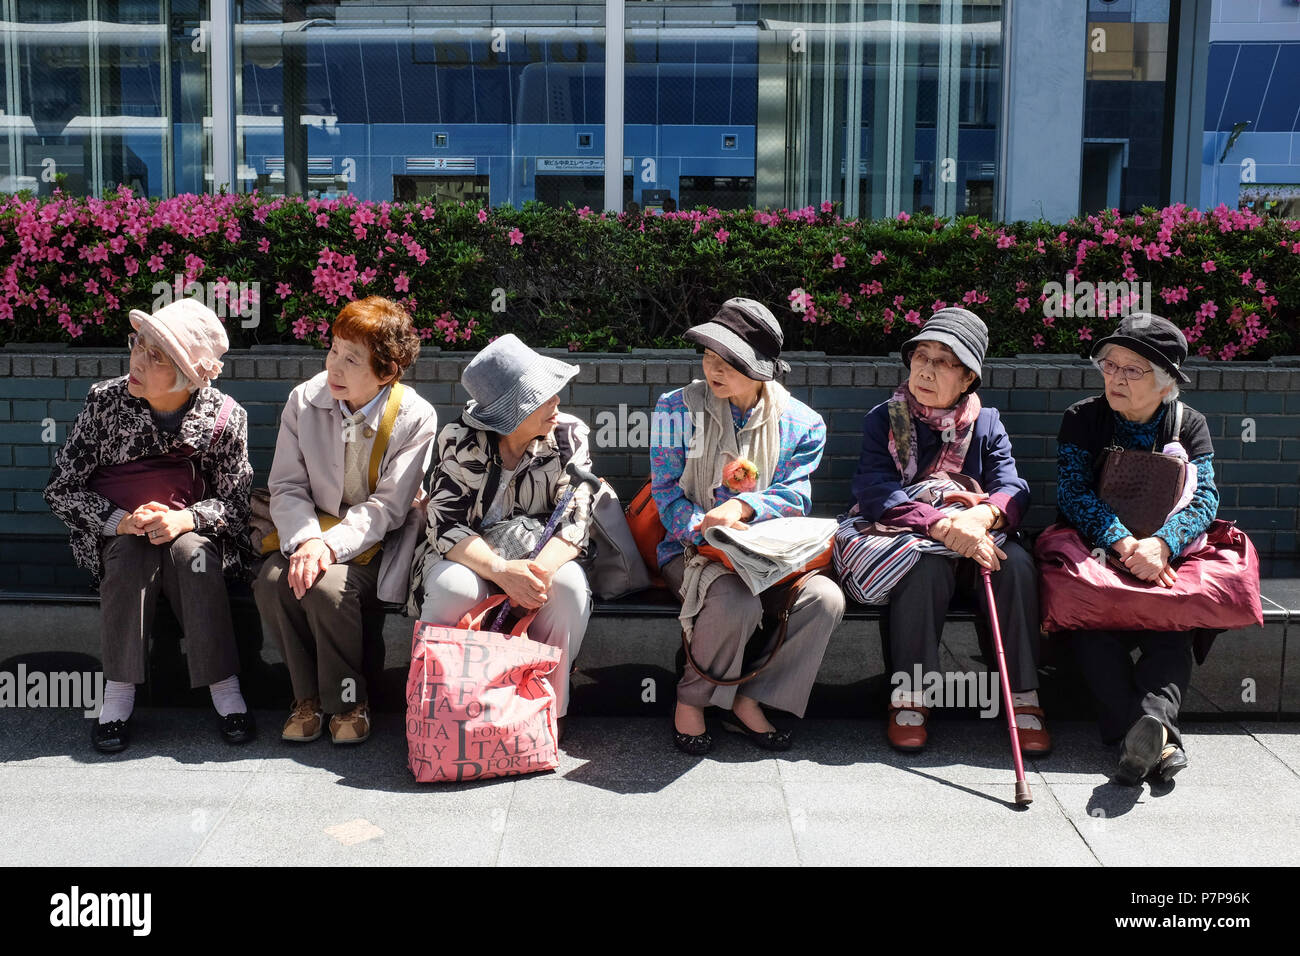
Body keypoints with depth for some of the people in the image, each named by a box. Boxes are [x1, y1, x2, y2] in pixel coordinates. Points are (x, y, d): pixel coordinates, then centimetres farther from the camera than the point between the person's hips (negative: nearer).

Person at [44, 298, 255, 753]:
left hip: (192, 531, 0)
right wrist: (120, 520, -24)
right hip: (114, 533, 1)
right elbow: (61, 489, -7)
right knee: (131, 551, -31)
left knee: (190, 552, -31)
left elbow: (235, 502, -8)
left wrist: (184, 519, -28)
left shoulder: (225, 416, -13)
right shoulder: (105, 400, -12)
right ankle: (119, 692, -24)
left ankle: (224, 689, -26)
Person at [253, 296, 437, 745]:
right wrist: (306, 540, -22)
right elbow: (286, 486, -3)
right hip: (311, 534, 4)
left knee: (327, 586, -31)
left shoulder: (415, 418, -12)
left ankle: (348, 701, -5)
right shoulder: (304, 400, -2)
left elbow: (386, 507, -15)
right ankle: (308, 696, -3)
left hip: (374, 545, -4)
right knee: (272, 581, -25)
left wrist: (330, 545, -29)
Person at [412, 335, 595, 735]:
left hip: (541, 556, 1)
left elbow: (576, 519, -12)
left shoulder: (570, 436, -6)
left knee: (570, 588, -30)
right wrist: (501, 571, -33)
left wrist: (540, 570, -33)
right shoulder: (459, 441, -10)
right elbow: (446, 525, -16)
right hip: (470, 557, -1)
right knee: (453, 588, -34)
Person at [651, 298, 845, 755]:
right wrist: (707, 527, -24)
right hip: (692, 547, -3)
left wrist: (742, 507, -25)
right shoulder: (678, 407, -1)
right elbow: (666, 494, -4)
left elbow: (794, 496, -3)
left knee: (825, 598, -24)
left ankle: (747, 702, -8)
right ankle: (691, 700, -6)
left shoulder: (801, 423, 2)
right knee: (736, 604, -34)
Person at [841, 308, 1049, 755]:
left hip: (975, 545, 3)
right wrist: (943, 525, -32)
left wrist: (979, 517, -32)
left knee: (1017, 562, -27)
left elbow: (1012, 488, -7)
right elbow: (874, 491, -16)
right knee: (928, 562, -35)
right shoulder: (884, 420, 1)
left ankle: (1023, 697, -17)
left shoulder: (986, 423, 8)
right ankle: (909, 695, -23)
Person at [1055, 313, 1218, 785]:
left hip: (1168, 558, 2)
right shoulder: (1082, 419, 5)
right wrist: (1124, 543, -24)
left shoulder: (1190, 426, 8)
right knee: (1089, 617, -33)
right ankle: (1159, 738, -44)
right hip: (1096, 552, -1)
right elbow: (1072, 493, -7)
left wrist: (1161, 544, -26)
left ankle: (1154, 714, -50)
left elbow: (1204, 497, -4)